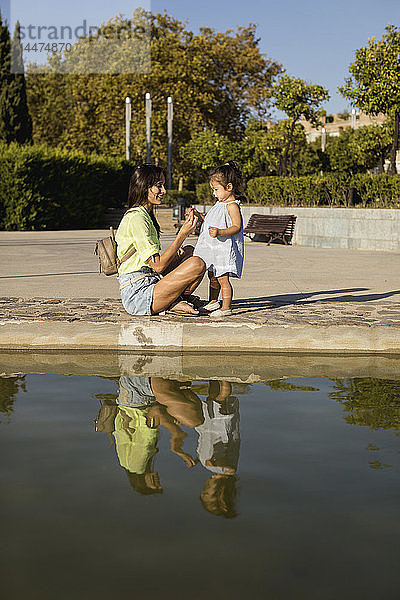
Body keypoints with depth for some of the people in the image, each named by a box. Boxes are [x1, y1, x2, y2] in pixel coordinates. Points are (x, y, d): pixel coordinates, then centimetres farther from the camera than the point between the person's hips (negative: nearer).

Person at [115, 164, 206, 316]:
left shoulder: (145, 215, 18)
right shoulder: (136, 218, -15)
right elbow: (158, 265, -18)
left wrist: (175, 251, 1)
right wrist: (183, 234, -15)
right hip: (137, 295, -10)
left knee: (189, 252, 18)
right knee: (197, 264, -21)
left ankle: (174, 301, 2)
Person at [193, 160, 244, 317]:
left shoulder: (232, 205, -14)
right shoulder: (220, 203, 16)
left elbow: (237, 227, -21)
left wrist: (219, 232, -33)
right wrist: (200, 216, 16)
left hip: (225, 248, -10)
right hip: (213, 248, 10)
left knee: (223, 279, -8)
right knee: (213, 276, 21)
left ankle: (226, 307, -1)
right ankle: (213, 302, 36)